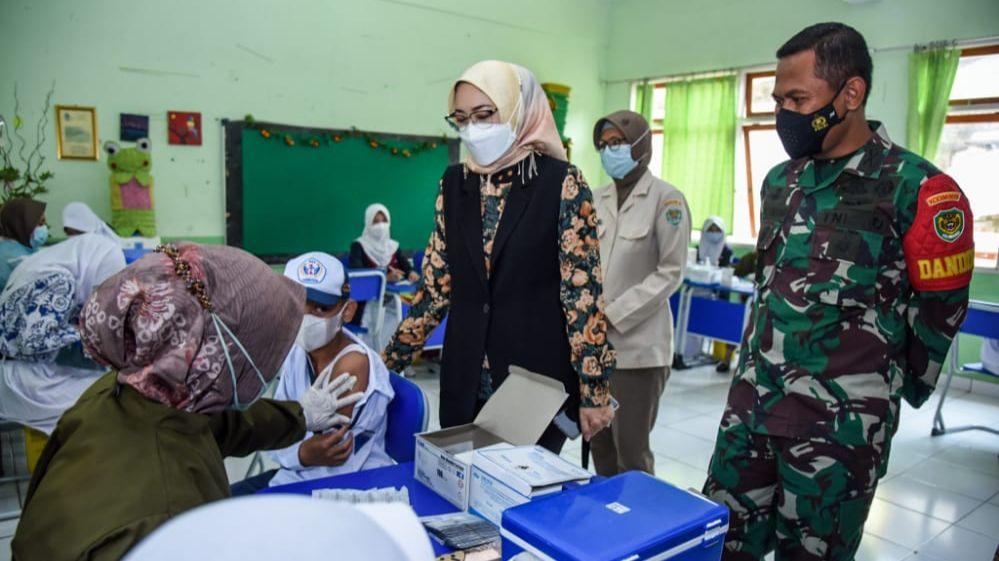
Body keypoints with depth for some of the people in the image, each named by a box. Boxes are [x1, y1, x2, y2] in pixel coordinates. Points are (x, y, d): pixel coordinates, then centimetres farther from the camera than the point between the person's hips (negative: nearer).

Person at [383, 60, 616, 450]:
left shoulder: (562, 183, -9)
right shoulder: (454, 184, 5)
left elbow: (582, 292, -10)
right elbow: (435, 284, 9)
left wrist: (594, 390, -11)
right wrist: (391, 359, 8)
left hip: (539, 377, -4)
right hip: (465, 379, 4)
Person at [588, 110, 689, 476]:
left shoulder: (666, 199, -5)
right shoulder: (598, 200, 10)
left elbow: (670, 272, -10)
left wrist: (613, 315, -14)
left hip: (637, 345, -5)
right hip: (594, 344, 5)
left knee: (631, 449, 0)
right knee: (600, 443, 15)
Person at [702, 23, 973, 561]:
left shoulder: (915, 188, -11)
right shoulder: (779, 182, 8)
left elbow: (938, 308, -3)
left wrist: (879, 386, 6)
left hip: (839, 420, -5)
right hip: (751, 401, 6)